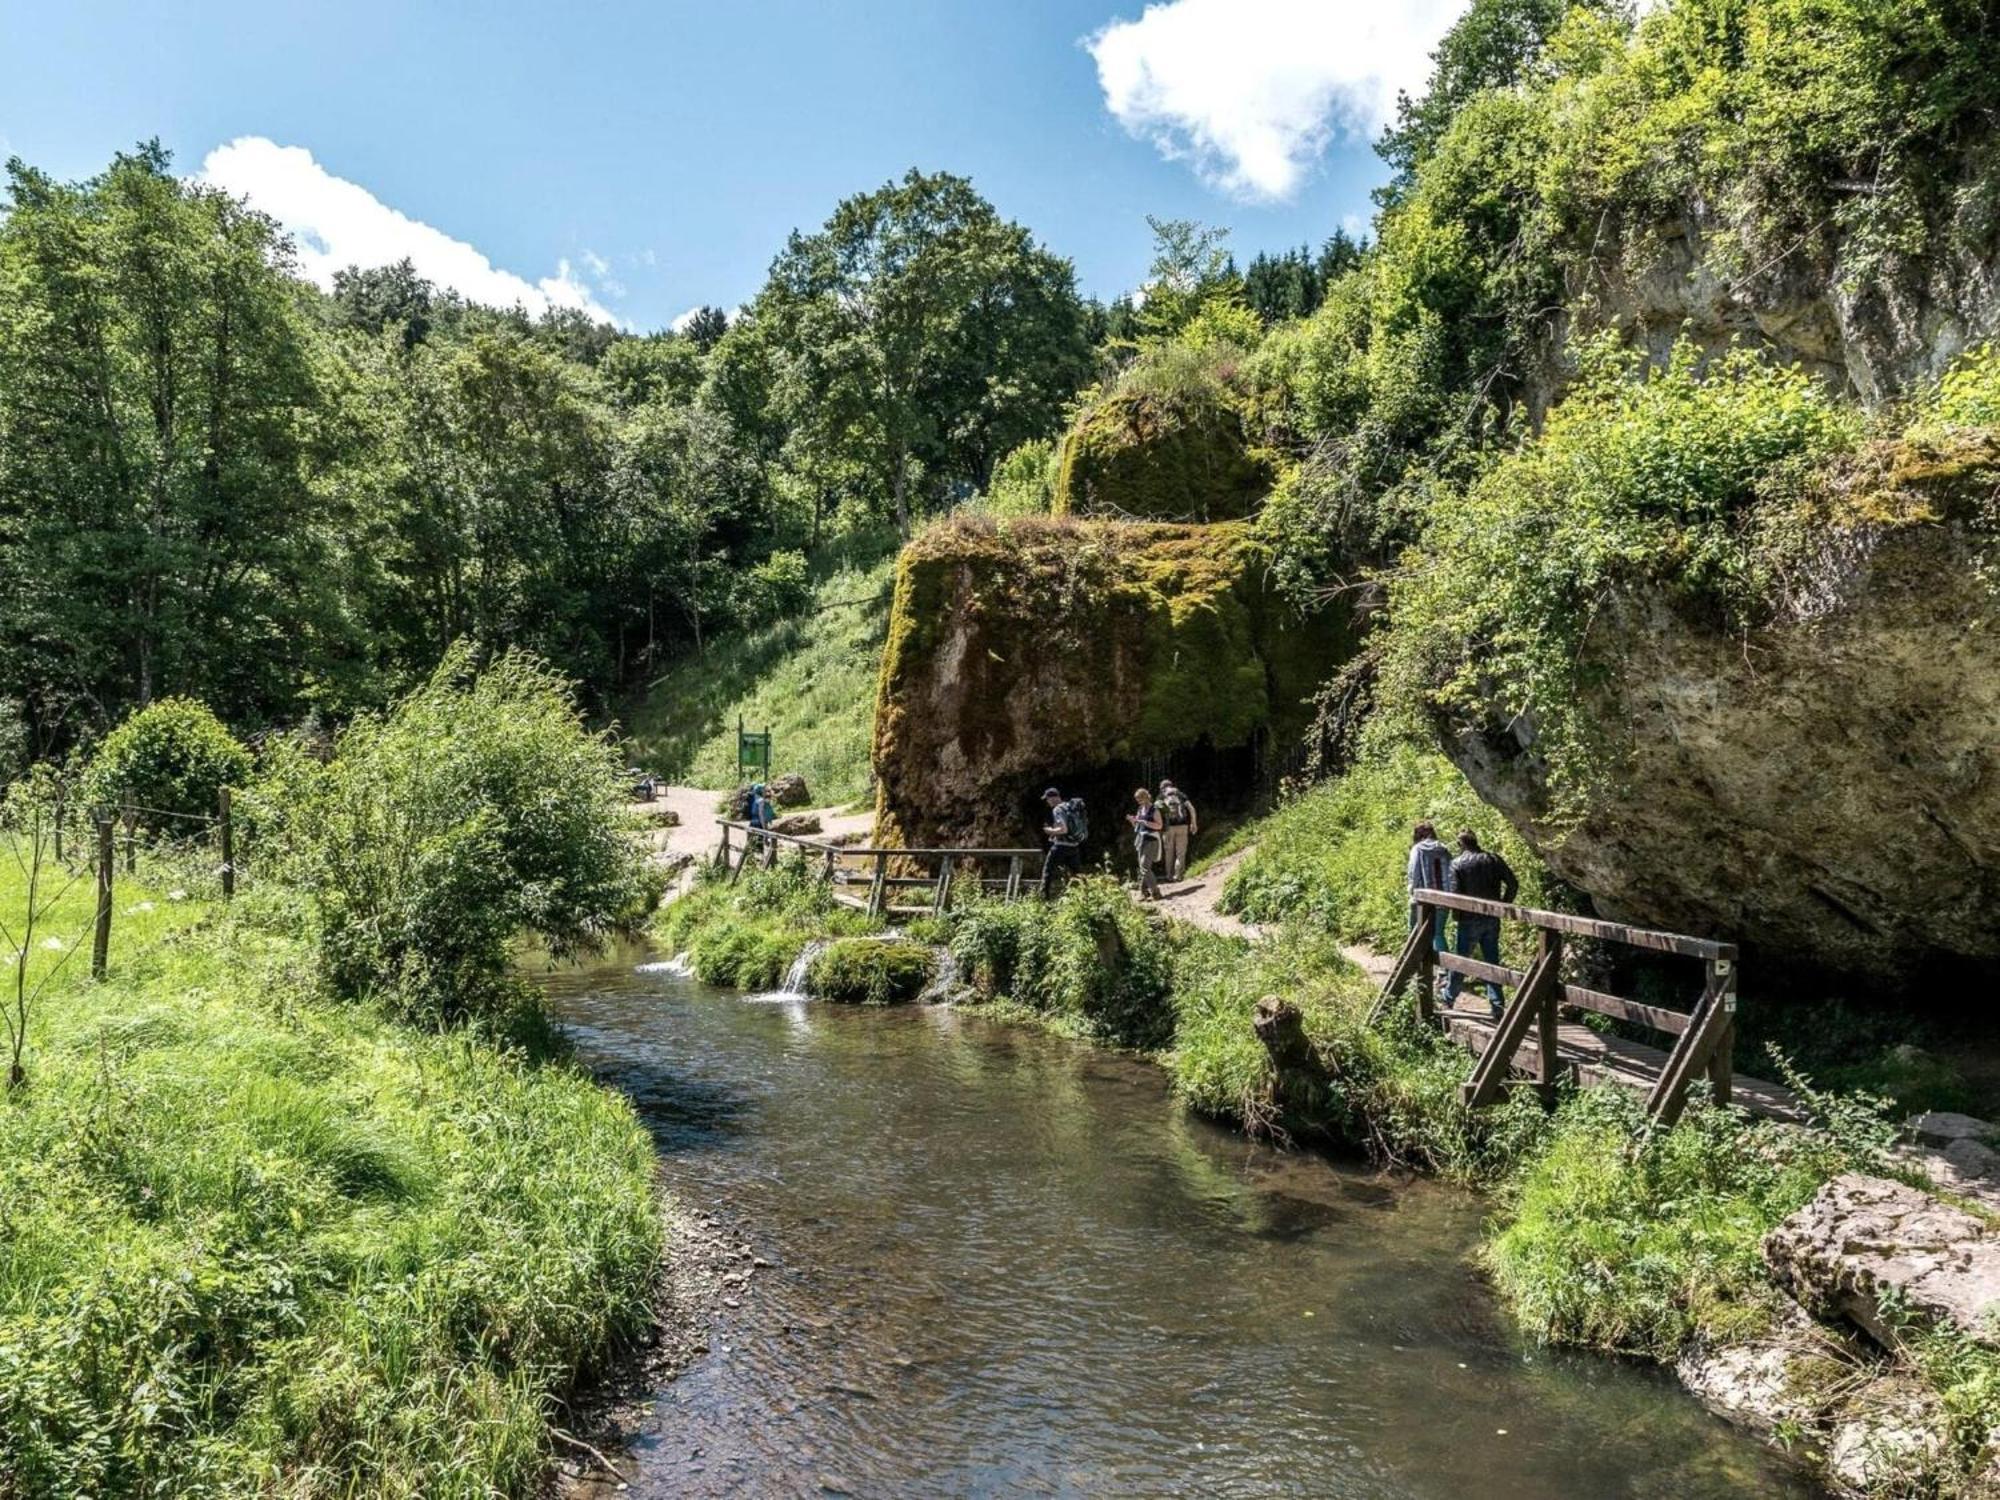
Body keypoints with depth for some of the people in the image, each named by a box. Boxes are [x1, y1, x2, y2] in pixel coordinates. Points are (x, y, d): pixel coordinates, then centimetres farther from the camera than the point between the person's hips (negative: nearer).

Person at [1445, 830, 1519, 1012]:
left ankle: (1449, 997, 22)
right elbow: (1513, 884, 0)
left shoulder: (1458, 863, -8)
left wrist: (1457, 914, 1)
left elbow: (1455, 893, -14)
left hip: (1470, 920, -3)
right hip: (1492, 920, 3)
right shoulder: (1494, 860, 3)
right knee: (1492, 960, 8)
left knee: (1461, 959, 10)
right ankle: (1497, 1005, 6)